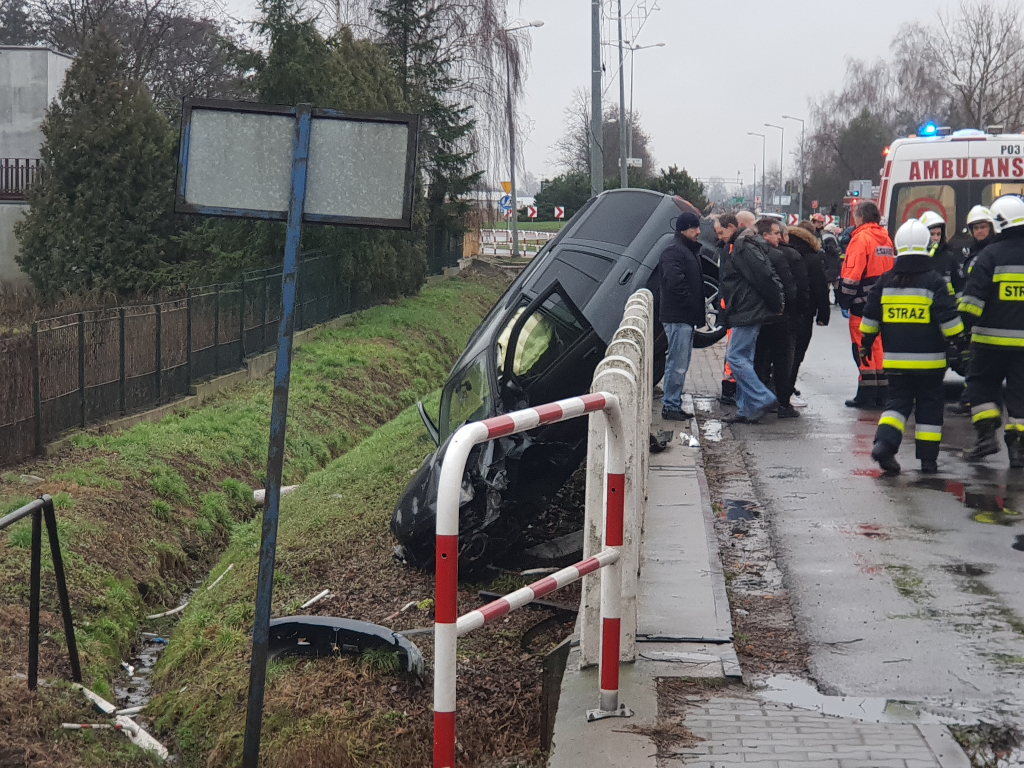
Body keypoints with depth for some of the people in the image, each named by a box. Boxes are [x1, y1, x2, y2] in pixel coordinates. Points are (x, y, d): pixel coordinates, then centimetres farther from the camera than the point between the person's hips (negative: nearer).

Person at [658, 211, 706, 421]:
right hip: (677, 317, -11)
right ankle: (670, 406, -4)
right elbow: (674, 283, -24)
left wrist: (697, 312, 14)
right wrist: (692, 306, -18)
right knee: (677, 364, -9)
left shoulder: (690, 250, 20)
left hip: (686, 317, 11)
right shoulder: (673, 251, -13)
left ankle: (674, 405, 20)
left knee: (681, 364, 14)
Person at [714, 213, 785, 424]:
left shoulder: (742, 247, -15)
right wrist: (776, 303, 17)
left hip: (748, 312, -11)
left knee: (735, 357, -10)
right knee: (743, 358, 10)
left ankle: (762, 399, -8)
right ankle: (745, 410, 13)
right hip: (746, 313, 11)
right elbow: (763, 276, 20)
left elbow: (763, 275, -21)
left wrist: (776, 304, -13)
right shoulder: (739, 246, 18)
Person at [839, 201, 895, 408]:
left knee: (863, 347, -3)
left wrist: (845, 302, -13)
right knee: (879, 346, 12)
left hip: (863, 305, -8)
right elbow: (890, 270, 17)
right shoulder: (886, 239, 13)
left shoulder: (861, 237, -11)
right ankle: (882, 394, 14)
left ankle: (866, 395, -3)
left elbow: (852, 273, -16)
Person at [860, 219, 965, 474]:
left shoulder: (885, 282, 3)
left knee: (898, 401, 10)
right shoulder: (934, 282, -9)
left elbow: (870, 317, 8)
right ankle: (928, 459, 9)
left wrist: (865, 343, 20)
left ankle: (884, 442, -14)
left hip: (896, 359, 3)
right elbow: (948, 318, -11)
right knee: (929, 406, 8)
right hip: (929, 359, -3)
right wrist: (961, 339, 2)